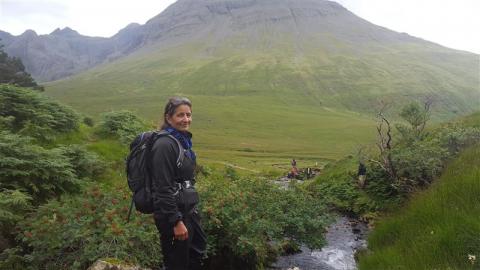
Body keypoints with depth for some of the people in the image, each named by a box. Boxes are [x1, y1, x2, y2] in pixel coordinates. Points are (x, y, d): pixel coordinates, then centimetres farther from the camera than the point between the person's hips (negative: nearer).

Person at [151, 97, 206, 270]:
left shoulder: (183, 140, 6)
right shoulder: (164, 145, -21)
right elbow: (163, 188, -24)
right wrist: (176, 221, -23)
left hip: (188, 208, 9)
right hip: (172, 213, -9)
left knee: (198, 249, 25)